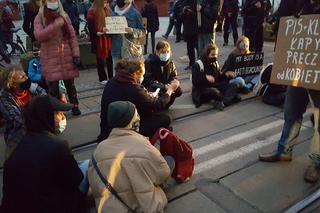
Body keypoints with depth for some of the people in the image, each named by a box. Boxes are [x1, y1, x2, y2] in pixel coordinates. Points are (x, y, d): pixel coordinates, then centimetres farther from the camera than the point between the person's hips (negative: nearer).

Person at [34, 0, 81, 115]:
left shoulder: (64, 16, 6)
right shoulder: (39, 19, 0)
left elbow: (72, 36, 5)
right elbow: (38, 36, -17)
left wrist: (76, 54, -3)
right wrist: (55, 25, -26)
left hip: (66, 56, 2)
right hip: (50, 58, -1)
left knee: (70, 84, 10)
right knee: (53, 86, 1)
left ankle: (75, 106, 23)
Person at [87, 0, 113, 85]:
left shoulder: (108, 10, 10)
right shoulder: (92, 12, -8)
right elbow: (90, 27, -9)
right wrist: (97, 33, -23)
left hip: (108, 38, 5)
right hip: (98, 39, -4)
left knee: (110, 57, 3)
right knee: (100, 59, 6)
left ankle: (111, 77, 15)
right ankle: (102, 78, 15)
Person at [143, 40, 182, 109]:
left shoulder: (170, 61, -1)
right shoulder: (149, 62, -19)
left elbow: (174, 76, 5)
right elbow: (148, 81, -22)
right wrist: (164, 87, -30)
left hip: (166, 86, 6)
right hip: (151, 88, -5)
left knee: (178, 91, -16)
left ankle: (165, 105, 9)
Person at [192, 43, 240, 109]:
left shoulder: (215, 63, 12)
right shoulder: (198, 65, -9)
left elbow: (219, 78, 12)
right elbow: (195, 82, -17)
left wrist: (225, 75, -9)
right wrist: (205, 77, -32)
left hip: (214, 86, 7)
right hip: (201, 90, -7)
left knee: (233, 87, -15)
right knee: (215, 92, -39)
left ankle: (222, 102, -39)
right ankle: (230, 97, -11)